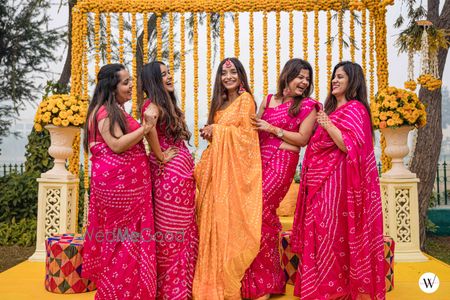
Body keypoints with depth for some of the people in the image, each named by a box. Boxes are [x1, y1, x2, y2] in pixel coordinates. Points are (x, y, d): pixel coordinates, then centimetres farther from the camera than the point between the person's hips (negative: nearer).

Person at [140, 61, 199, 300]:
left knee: (184, 230, 14)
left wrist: (188, 163, 6)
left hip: (182, 170, 9)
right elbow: (149, 125, -33)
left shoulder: (168, 103, 18)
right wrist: (160, 156, -22)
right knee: (172, 232, 1)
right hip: (169, 172, -9)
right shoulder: (153, 103, -10)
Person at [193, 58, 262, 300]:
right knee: (216, 215, 4)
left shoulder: (245, 98, -2)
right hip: (218, 163, 7)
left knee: (231, 216, -6)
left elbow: (246, 132, -10)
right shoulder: (221, 101, 20)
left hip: (235, 164, -7)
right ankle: (216, 279, 12)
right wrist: (211, 132, -1)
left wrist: (216, 129, -7)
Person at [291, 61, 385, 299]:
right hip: (319, 181, 8)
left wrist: (328, 124, -20)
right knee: (320, 232, 8)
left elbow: (350, 146, -17)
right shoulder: (333, 109, 20)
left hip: (336, 181, -8)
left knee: (333, 232, -6)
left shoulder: (355, 109, -5)